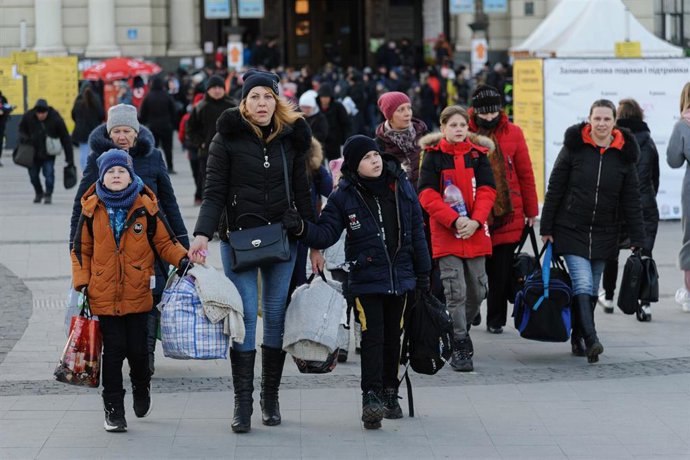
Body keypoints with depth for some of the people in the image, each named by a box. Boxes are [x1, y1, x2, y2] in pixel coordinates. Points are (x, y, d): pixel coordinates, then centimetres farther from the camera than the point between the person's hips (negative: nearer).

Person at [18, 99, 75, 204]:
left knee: (49, 173, -13)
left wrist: (69, 158, -13)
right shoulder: (28, 117, -12)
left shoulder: (56, 119, -18)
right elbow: (22, 129, 9)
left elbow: (65, 138, -11)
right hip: (34, 151, 3)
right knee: (33, 174, 7)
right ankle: (39, 193, 33)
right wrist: (23, 137, -17)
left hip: (49, 153, -3)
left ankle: (48, 195, 7)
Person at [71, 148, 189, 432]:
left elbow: (165, 241, 6)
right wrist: (82, 283, 0)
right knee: (113, 350, 0)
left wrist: (182, 260, -12)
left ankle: (141, 387, 35)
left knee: (137, 349, 3)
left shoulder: (145, 207, 0)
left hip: (138, 294, 0)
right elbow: (81, 249, 9)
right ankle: (113, 410, 9)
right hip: (104, 295, 0)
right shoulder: (92, 209, 2)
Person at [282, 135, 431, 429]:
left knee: (392, 337, 11)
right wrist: (301, 228, -26)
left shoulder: (401, 187, 2)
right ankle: (371, 397, -11)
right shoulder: (344, 196, -6)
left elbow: (416, 231, 8)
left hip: (400, 277, 3)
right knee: (373, 337, -11)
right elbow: (326, 234, -5)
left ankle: (390, 393, 23)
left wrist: (422, 273, 10)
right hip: (366, 280, -3)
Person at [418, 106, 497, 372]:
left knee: (477, 290, 8)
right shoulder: (433, 156, 0)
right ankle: (460, 347, -1)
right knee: (456, 293, -8)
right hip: (445, 234, -3)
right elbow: (427, 195, -7)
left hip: (476, 233, 3)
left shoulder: (478, 154, 8)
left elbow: (487, 190, 1)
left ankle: (460, 329, 31)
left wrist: (475, 220, -15)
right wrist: (454, 220, -18)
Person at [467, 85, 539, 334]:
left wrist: (530, 210, 8)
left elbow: (525, 173, 6)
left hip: (508, 216, 1)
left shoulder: (513, 133, 1)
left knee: (502, 271, 6)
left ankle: (496, 320, 18)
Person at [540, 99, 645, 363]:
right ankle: (591, 340, -23)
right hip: (571, 230, -3)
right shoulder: (574, 148, -4)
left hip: (604, 234, 3)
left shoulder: (623, 154, 2)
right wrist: (546, 229, -2)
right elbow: (554, 190, -1)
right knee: (583, 284, -15)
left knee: (591, 290, 8)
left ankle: (577, 339, 21)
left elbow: (631, 200, 5)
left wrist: (637, 240, 1)